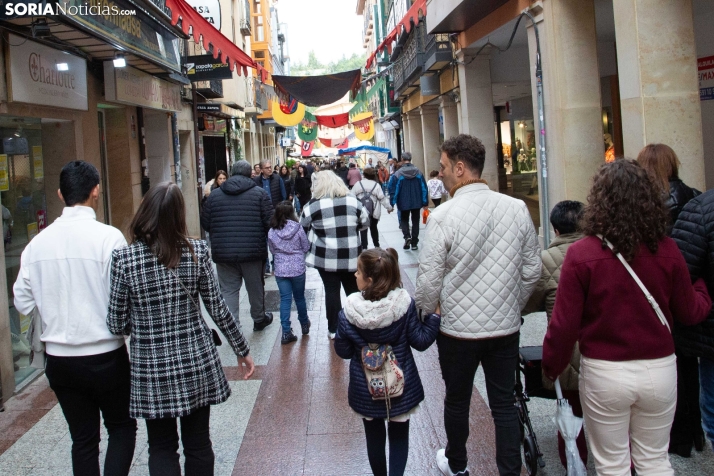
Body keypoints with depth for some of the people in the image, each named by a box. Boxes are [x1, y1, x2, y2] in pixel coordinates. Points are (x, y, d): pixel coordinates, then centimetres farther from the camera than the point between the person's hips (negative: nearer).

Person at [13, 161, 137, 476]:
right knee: (122, 427, 16)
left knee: (82, 438, 17)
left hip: (59, 358, 4)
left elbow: (23, 303, 4)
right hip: (105, 356, -4)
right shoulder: (108, 237, -17)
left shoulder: (38, 242, -2)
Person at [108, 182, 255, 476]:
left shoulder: (124, 258, -10)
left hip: (151, 368, -1)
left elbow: (117, 324, -7)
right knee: (198, 445, 15)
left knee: (161, 449, 15)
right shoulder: (196, 252, -7)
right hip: (197, 363, 1)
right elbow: (218, 310, -2)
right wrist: (242, 350, 11)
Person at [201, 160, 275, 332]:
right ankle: (259, 319, 32)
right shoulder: (259, 193, -3)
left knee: (229, 289, 8)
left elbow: (205, 223, 6)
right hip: (253, 251, -1)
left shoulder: (215, 195, 4)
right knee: (256, 287, 16)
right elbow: (270, 222, -7)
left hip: (223, 252, 1)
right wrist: (262, 237, 12)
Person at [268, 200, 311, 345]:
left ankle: (286, 332, 0)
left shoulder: (271, 232, -6)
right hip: (298, 269, -1)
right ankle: (304, 325, 34)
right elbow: (306, 247, -3)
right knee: (299, 297, 16)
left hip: (280, 270, 1)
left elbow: (272, 251, 5)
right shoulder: (298, 228, -11)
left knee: (285, 299, 5)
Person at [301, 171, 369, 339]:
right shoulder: (353, 201, -2)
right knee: (353, 290, 15)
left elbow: (302, 230, 2)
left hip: (325, 257, -2)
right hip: (351, 256, 2)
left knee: (332, 291, 7)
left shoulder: (313, 205, -9)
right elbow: (365, 223, 9)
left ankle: (333, 329, 14)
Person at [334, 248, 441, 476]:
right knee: (399, 436, 18)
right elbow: (421, 341, -12)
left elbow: (343, 351, -8)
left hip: (366, 390, 1)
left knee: (374, 437, 21)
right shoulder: (404, 304, -19)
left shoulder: (349, 312, -19)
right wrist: (435, 314, -3)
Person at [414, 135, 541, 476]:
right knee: (504, 404, 14)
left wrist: (424, 315, 5)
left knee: (457, 400, 18)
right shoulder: (517, 208, -5)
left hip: (458, 329, -2)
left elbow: (429, 281, -13)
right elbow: (532, 271, 3)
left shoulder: (442, 216, -17)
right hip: (506, 328, 3)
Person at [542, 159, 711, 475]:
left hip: (605, 373, -3)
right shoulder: (667, 251, -9)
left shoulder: (581, 254, -17)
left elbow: (564, 324, -14)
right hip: (660, 369, 3)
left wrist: (552, 367, 4)